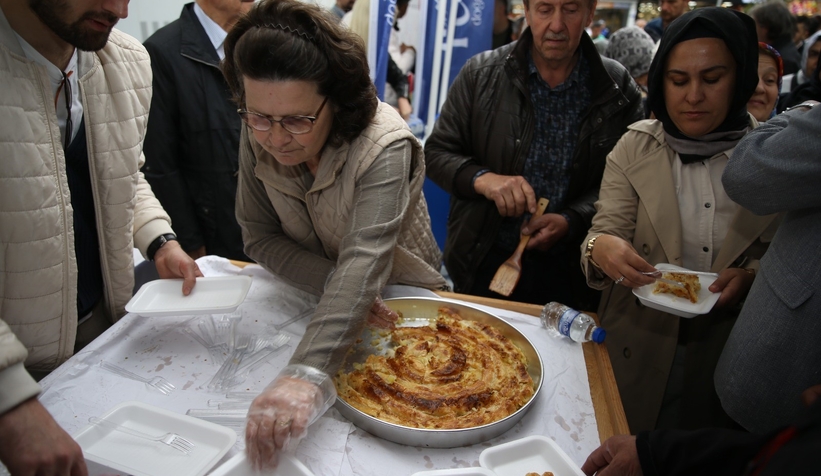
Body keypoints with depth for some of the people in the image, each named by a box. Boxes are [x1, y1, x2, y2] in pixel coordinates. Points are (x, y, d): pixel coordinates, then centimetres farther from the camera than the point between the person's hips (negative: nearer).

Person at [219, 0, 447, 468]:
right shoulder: (258, 137, -15)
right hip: (309, 294, 3)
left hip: (397, 298, -3)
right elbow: (260, 237, -10)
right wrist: (332, 283, -27)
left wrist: (307, 374, -56)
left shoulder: (384, 144, -32)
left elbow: (365, 262, -43)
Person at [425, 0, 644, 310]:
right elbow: (437, 153, -1)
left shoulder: (619, 90, -4)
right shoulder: (481, 74, -5)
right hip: (483, 263, 0)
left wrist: (573, 220, -18)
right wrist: (482, 178, -21)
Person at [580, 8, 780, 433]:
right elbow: (608, 228, -11)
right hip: (637, 345, 0)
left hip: (727, 351, 1)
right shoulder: (635, 146, -7)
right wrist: (600, 248, -33)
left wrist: (751, 277, -20)